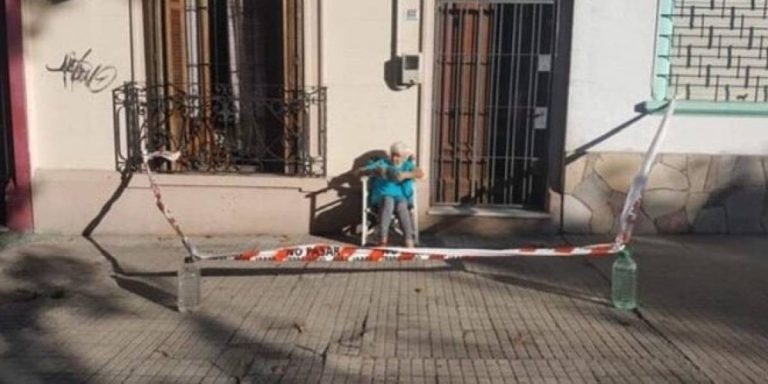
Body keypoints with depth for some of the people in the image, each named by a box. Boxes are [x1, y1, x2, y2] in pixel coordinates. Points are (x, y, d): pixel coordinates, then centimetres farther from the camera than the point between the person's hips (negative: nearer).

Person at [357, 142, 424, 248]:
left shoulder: (407, 165, 16)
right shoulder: (381, 163, 16)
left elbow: (420, 173, -6)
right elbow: (360, 171, 5)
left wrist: (405, 175, -24)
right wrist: (374, 171, -17)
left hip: (401, 197, 0)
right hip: (383, 196, 0)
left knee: (402, 206, -36)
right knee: (388, 201, -36)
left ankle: (409, 241, -45)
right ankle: (383, 239, -41)